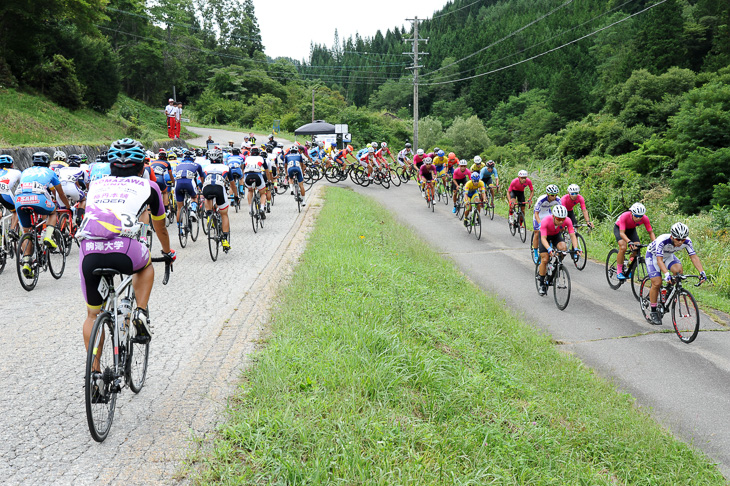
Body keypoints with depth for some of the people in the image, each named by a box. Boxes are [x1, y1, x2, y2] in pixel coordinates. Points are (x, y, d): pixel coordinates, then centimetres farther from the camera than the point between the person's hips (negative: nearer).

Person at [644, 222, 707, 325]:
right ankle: (653, 313, -2)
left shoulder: (687, 241, -26)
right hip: (653, 255, -4)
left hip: (668, 255, 4)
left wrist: (702, 272, -39)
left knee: (679, 270, -26)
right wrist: (666, 274, -61)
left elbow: (694, 257, -24)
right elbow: (659, 260, -46)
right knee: (657, 283, -16)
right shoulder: (662, 240, -40)